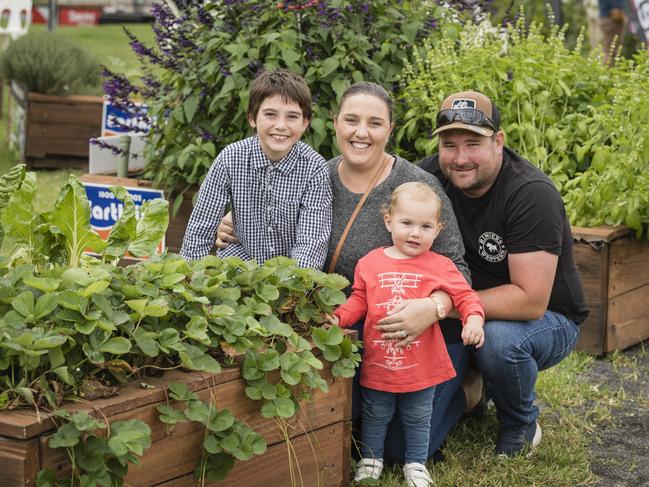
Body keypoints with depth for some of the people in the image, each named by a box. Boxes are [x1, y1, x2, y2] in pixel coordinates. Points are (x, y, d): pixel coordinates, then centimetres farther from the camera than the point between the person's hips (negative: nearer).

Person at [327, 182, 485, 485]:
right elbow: (359, 301, 6)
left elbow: (464, 295, -7)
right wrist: (338, 317, -10)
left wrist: (474, 318, -25)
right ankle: (371, 460, 35)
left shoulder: (439, 266, -6)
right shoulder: (370, 264, -2)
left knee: (417, 419, 17)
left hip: (421, 366, -1)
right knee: (374, 416, 17)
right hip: (378, 364, 1)